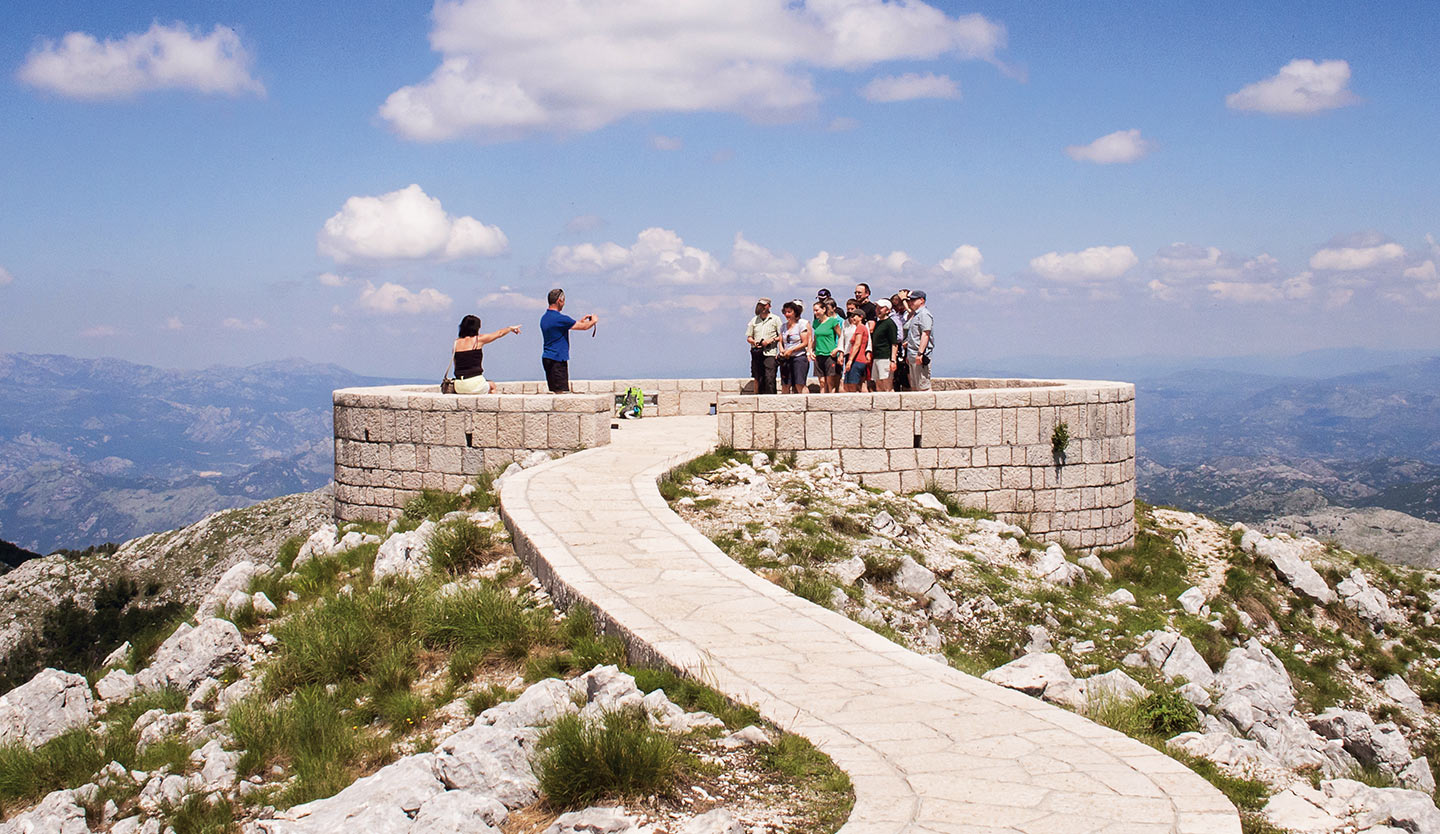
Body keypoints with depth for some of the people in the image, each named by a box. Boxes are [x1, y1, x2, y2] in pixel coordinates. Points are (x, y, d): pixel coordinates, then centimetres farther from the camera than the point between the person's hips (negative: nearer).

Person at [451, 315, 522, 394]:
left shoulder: (456, 342, 7)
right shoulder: (479, 339, -2)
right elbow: (499, 333, 14)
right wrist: (511, 328, 32)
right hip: (475, 383, -3)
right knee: (492, 386, 30)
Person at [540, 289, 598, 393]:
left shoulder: (544, 318, 12)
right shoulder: (560, 318, -16)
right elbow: (584, 327, -8)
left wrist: (580, 321, 29)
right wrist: (594, 321, 13)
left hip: (546, 358, 9)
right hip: (557, 360, -9)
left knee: (553, 391, 10)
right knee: (562, 392, -9)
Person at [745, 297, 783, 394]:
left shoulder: (775, 319, 7)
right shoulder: (754, 320, 17)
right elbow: (748, 337, 18)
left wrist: (771, 340, -11)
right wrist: (754, 342, -4)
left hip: (770, 353, -3)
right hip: (756, 352, 3)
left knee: (769, 378, -13)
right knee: (757, 379, 1)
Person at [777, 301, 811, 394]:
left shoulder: (801, 324, -1)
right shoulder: (784, 326, 16)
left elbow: (805, 343, -6)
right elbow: (781, 342, 19)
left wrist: (791, 350, -12)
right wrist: (782, 350, -3)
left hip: (799, 357, -5)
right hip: (786, 359, 5)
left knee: (799, 385, -11)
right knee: (785, 386, -3)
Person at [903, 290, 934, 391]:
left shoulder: (924, 314, -10)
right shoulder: (914, 315, 21)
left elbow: (925, 334, -19)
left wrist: (920, 353, -26)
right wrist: (908, 355, 24)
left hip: (920, 357, -10)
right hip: (912, 356, 10)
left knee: (923, 387, -11)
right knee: (914, 387, 11)